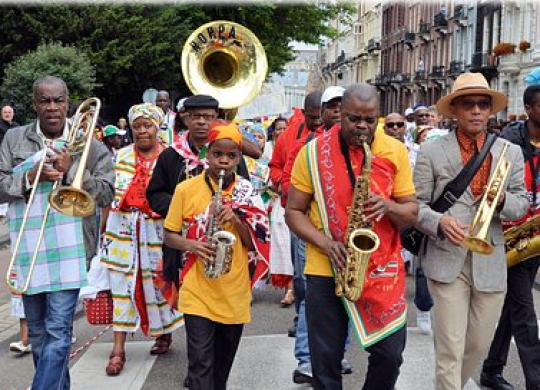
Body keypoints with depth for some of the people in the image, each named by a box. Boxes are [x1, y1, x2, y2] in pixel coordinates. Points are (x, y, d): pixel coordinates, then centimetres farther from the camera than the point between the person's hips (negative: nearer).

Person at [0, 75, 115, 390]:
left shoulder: (88, 144, 1)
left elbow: (106, 194, -3)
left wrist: (71, 169, -15)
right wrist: (29, 177, -15)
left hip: (70, 250, -3)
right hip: (28, 250, 4)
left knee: (58, 332, -11)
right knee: (38, 334, 16)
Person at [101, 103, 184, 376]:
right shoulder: (121, 156, 7)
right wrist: (104, 229, 9)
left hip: (155, 230, -2)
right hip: (122, 228, 3)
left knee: (157, 283, 6)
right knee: (121, 284, 1)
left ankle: (164, 332, 31)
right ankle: (118, 348, 5)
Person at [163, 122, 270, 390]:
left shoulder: (247, 193, 2)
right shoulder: (186, 189, -4)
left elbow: (255, 244, 1)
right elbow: (169, 235, 2)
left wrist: (236, 220, -16)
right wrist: (191, 244, -18)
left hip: (235, 291, 3)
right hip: (198, 290, -2)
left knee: (223, 361, 17)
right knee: (200, 360, -8)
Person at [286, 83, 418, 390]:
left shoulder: (396, 151, 1)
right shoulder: (313, 152, -2)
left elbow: (412, 213, 4)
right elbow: (293, 211, 1)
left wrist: (389, 206, -18)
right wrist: (325, 242, -15)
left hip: (382, 268, 1)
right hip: (326, 271, -1)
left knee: (390, 355, 4)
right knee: (326, 361, 6)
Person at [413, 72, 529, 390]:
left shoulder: (511, 153, 8)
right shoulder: (431, 152, 0)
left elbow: (522, 205, 9)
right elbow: (416, 204, -2)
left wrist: (503, 201, -14)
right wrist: (440, 222, -22)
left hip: (491, 263, 4)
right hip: (447, 261, -3)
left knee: (478, 345, 15)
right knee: (450, 350, -3)